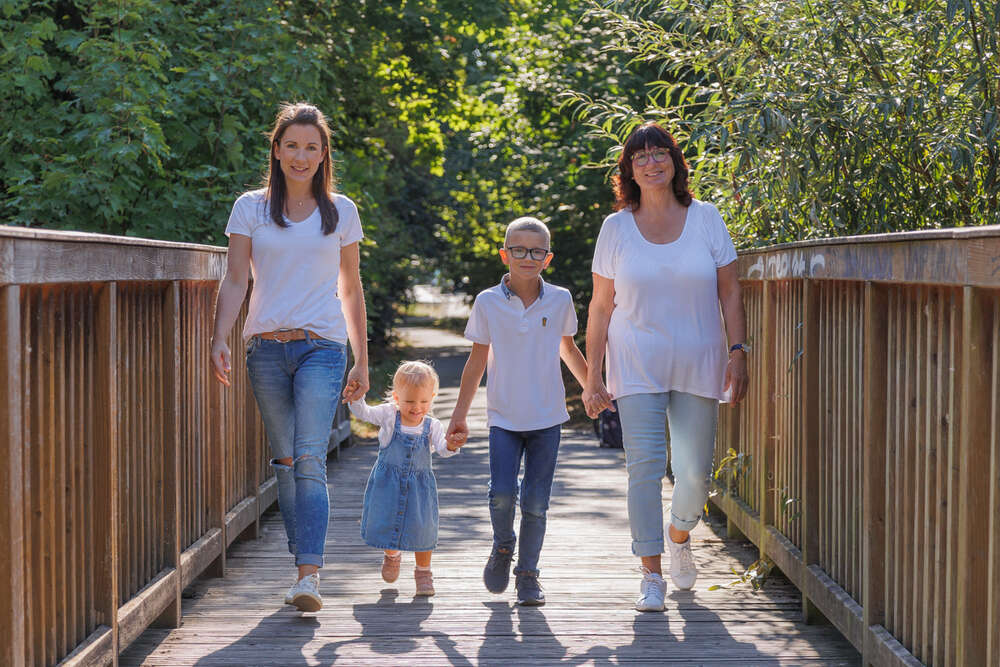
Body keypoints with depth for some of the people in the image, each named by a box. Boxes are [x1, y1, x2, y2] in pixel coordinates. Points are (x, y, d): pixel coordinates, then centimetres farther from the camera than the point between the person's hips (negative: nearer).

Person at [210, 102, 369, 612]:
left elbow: (351, 290, 14)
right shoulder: (250, 208, 7)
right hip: (266, 349, 2)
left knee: (310, 459, -15)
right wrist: (219, 339, -13)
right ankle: (304, 563, 15)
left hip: (321, 346, -1)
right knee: (285, 461, 5)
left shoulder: (340, 211, 9)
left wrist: (362, 361, 14)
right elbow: (235, 280, 2)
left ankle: (309, 576, -22)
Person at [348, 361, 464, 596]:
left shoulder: (432, 426, -8)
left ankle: (423, 572, 24)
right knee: (384, 523, 6)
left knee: (422, 528, 2)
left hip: (419, 486, 0)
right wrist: (357, 396, -33)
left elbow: (441, 449, -20)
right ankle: (392, 555, 40)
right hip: (387, 483, 0)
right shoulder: (388, 416, -9)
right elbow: (363, 413, -13)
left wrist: (451, 445, -43)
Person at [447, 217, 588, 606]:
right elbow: (477, 362, 7)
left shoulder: (560, 300, 1)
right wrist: (459, 415, 9)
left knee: (535, 502, 0)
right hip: (504, 417, -1)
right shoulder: (488, 303, -1)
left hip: (546, 417, 1)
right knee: (502, 495, -14)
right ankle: (503, 547, 17)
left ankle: (527, 573, 17)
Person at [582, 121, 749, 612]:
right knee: (644, 466, -10)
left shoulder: (705, 218, 4)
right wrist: (593, 377, 2)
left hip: (698, 363, 1)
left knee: (695, 471, 2)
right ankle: (651, 575, -2)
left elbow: (729, 290, 5)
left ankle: (679, 536, 34)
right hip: (637, 364, -1)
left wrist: (737, 352, -5)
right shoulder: (616, 228, 3)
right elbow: (601, 306, 5)